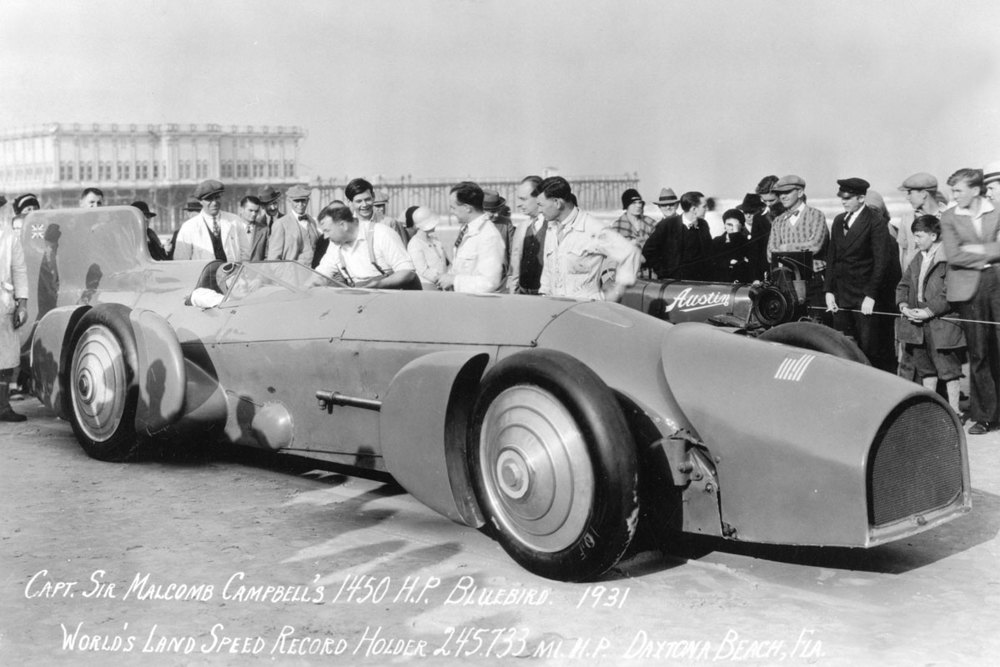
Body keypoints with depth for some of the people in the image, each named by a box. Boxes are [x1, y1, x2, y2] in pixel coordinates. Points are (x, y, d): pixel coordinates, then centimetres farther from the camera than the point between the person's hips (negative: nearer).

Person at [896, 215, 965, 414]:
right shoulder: (918, 259, 14)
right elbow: (903, 285, 16)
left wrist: (928, 311, -18)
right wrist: (903, 305, -1)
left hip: (941, 321, -8)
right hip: (918, 323, 8)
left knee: (948, 367, 0)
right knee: (925, 367, 15)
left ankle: (954, 410, 8)